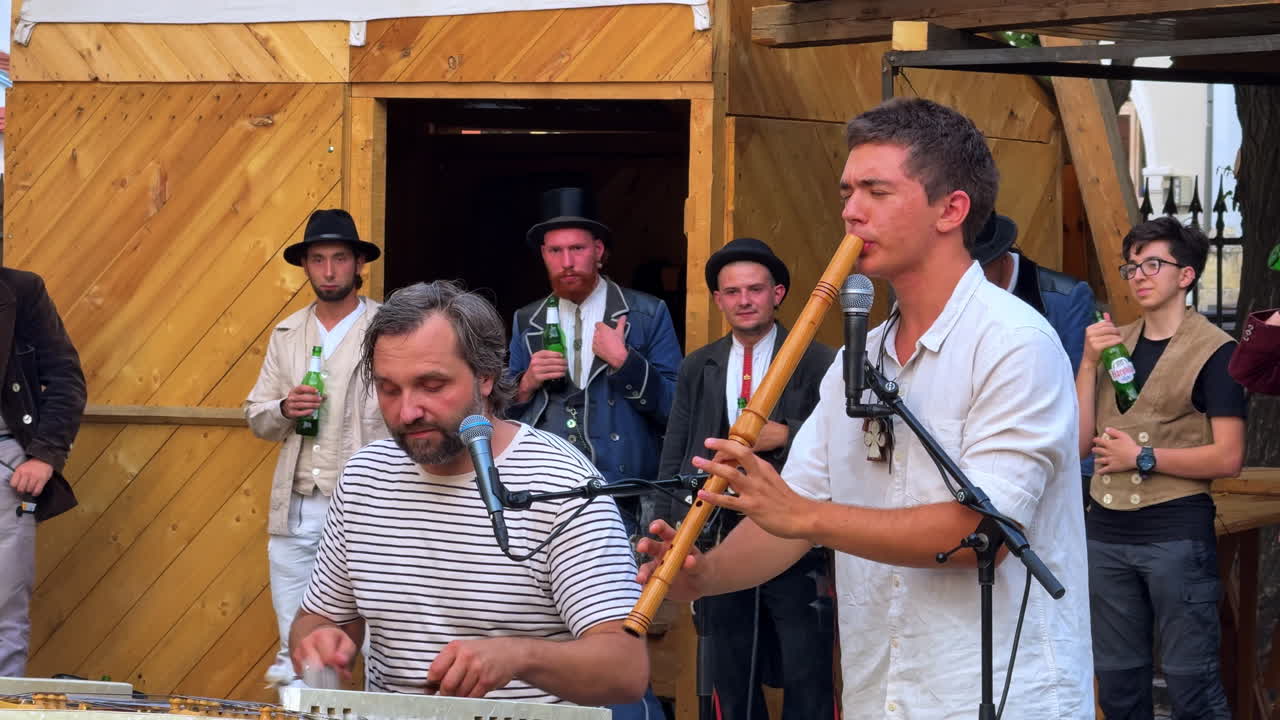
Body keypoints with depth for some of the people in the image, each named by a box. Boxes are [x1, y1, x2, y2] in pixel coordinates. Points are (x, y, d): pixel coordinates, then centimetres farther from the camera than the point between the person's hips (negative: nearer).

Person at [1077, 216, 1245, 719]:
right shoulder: (1112, 343, 13)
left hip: (1178, 532, -6)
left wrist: (1143, 457, -11)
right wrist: (1089, 363, -2)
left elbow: (1228, 458, -10)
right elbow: (1080, 443, 7)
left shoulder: (1213, 351, -5)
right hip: (1107, 532, 6)